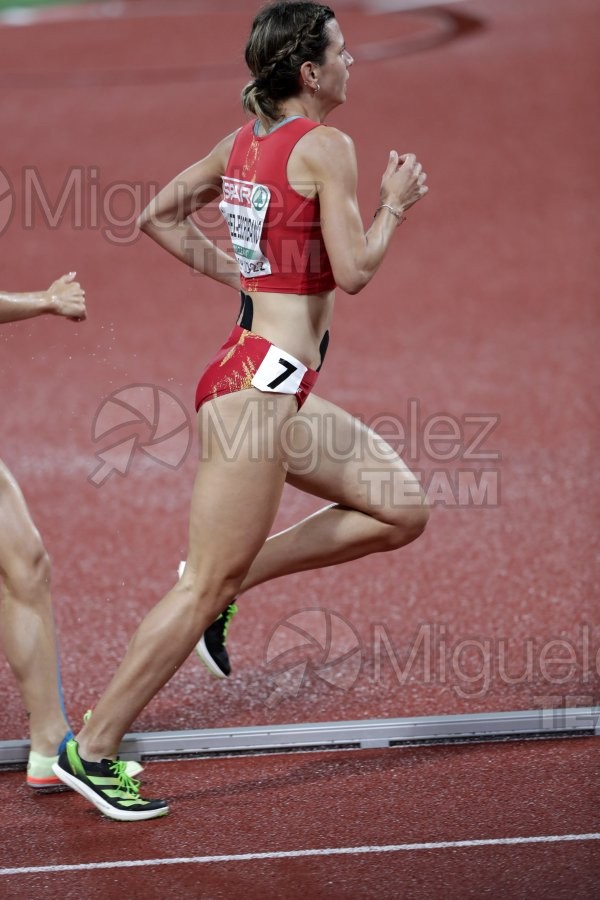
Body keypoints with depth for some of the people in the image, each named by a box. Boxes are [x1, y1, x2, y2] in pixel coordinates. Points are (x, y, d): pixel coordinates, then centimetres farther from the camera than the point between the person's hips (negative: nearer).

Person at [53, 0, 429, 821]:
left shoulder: (245, 142, 12)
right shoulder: (324, 146, -12)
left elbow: (157, 217, 19)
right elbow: (353, 271, -15)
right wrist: (395, 204, 0)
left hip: (272, 384, 9)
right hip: (261, 389, -9)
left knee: (401, 512, 10)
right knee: (206, 591, -4)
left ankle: (227, 576, 12)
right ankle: (93, 752, 2)